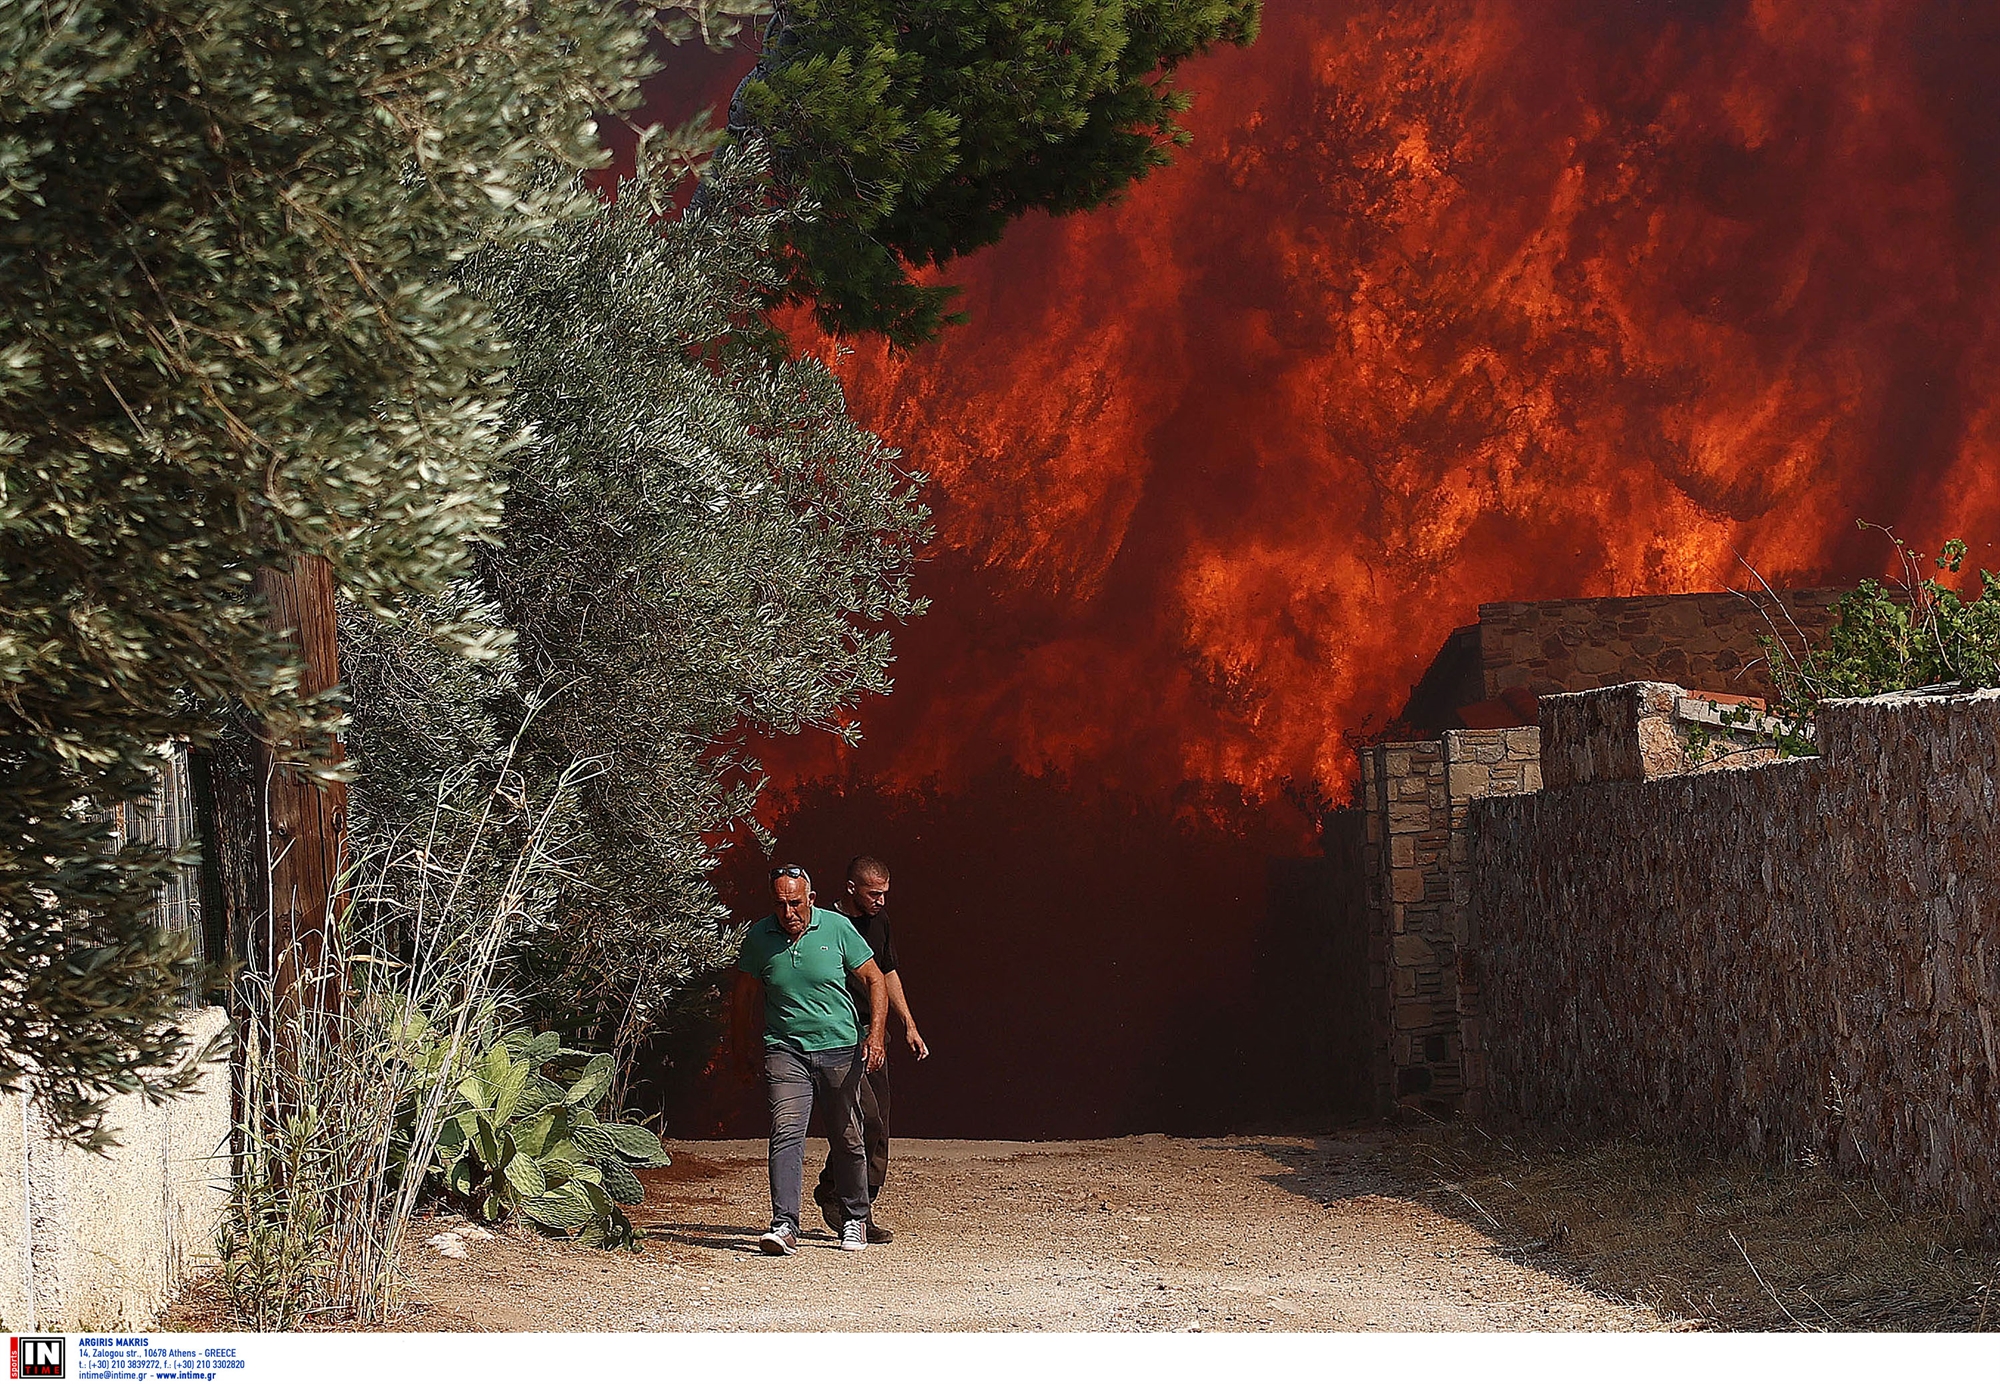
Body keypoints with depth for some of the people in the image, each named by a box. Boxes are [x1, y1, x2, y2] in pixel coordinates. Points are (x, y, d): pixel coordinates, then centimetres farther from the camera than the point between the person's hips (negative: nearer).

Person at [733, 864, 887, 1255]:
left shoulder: (837, 928, -5)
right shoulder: (759, 936, -2)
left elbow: (874, 981, 1)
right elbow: (744, 989, 15)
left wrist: (875, 1034, -9)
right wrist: (742, 1038, 20)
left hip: (840, 1048, 0)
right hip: (785, 1050, 0)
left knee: (847, 1140, 9)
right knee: (786, 1133, -17)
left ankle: (854, 1221, 27)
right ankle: (784, 1226, -24)